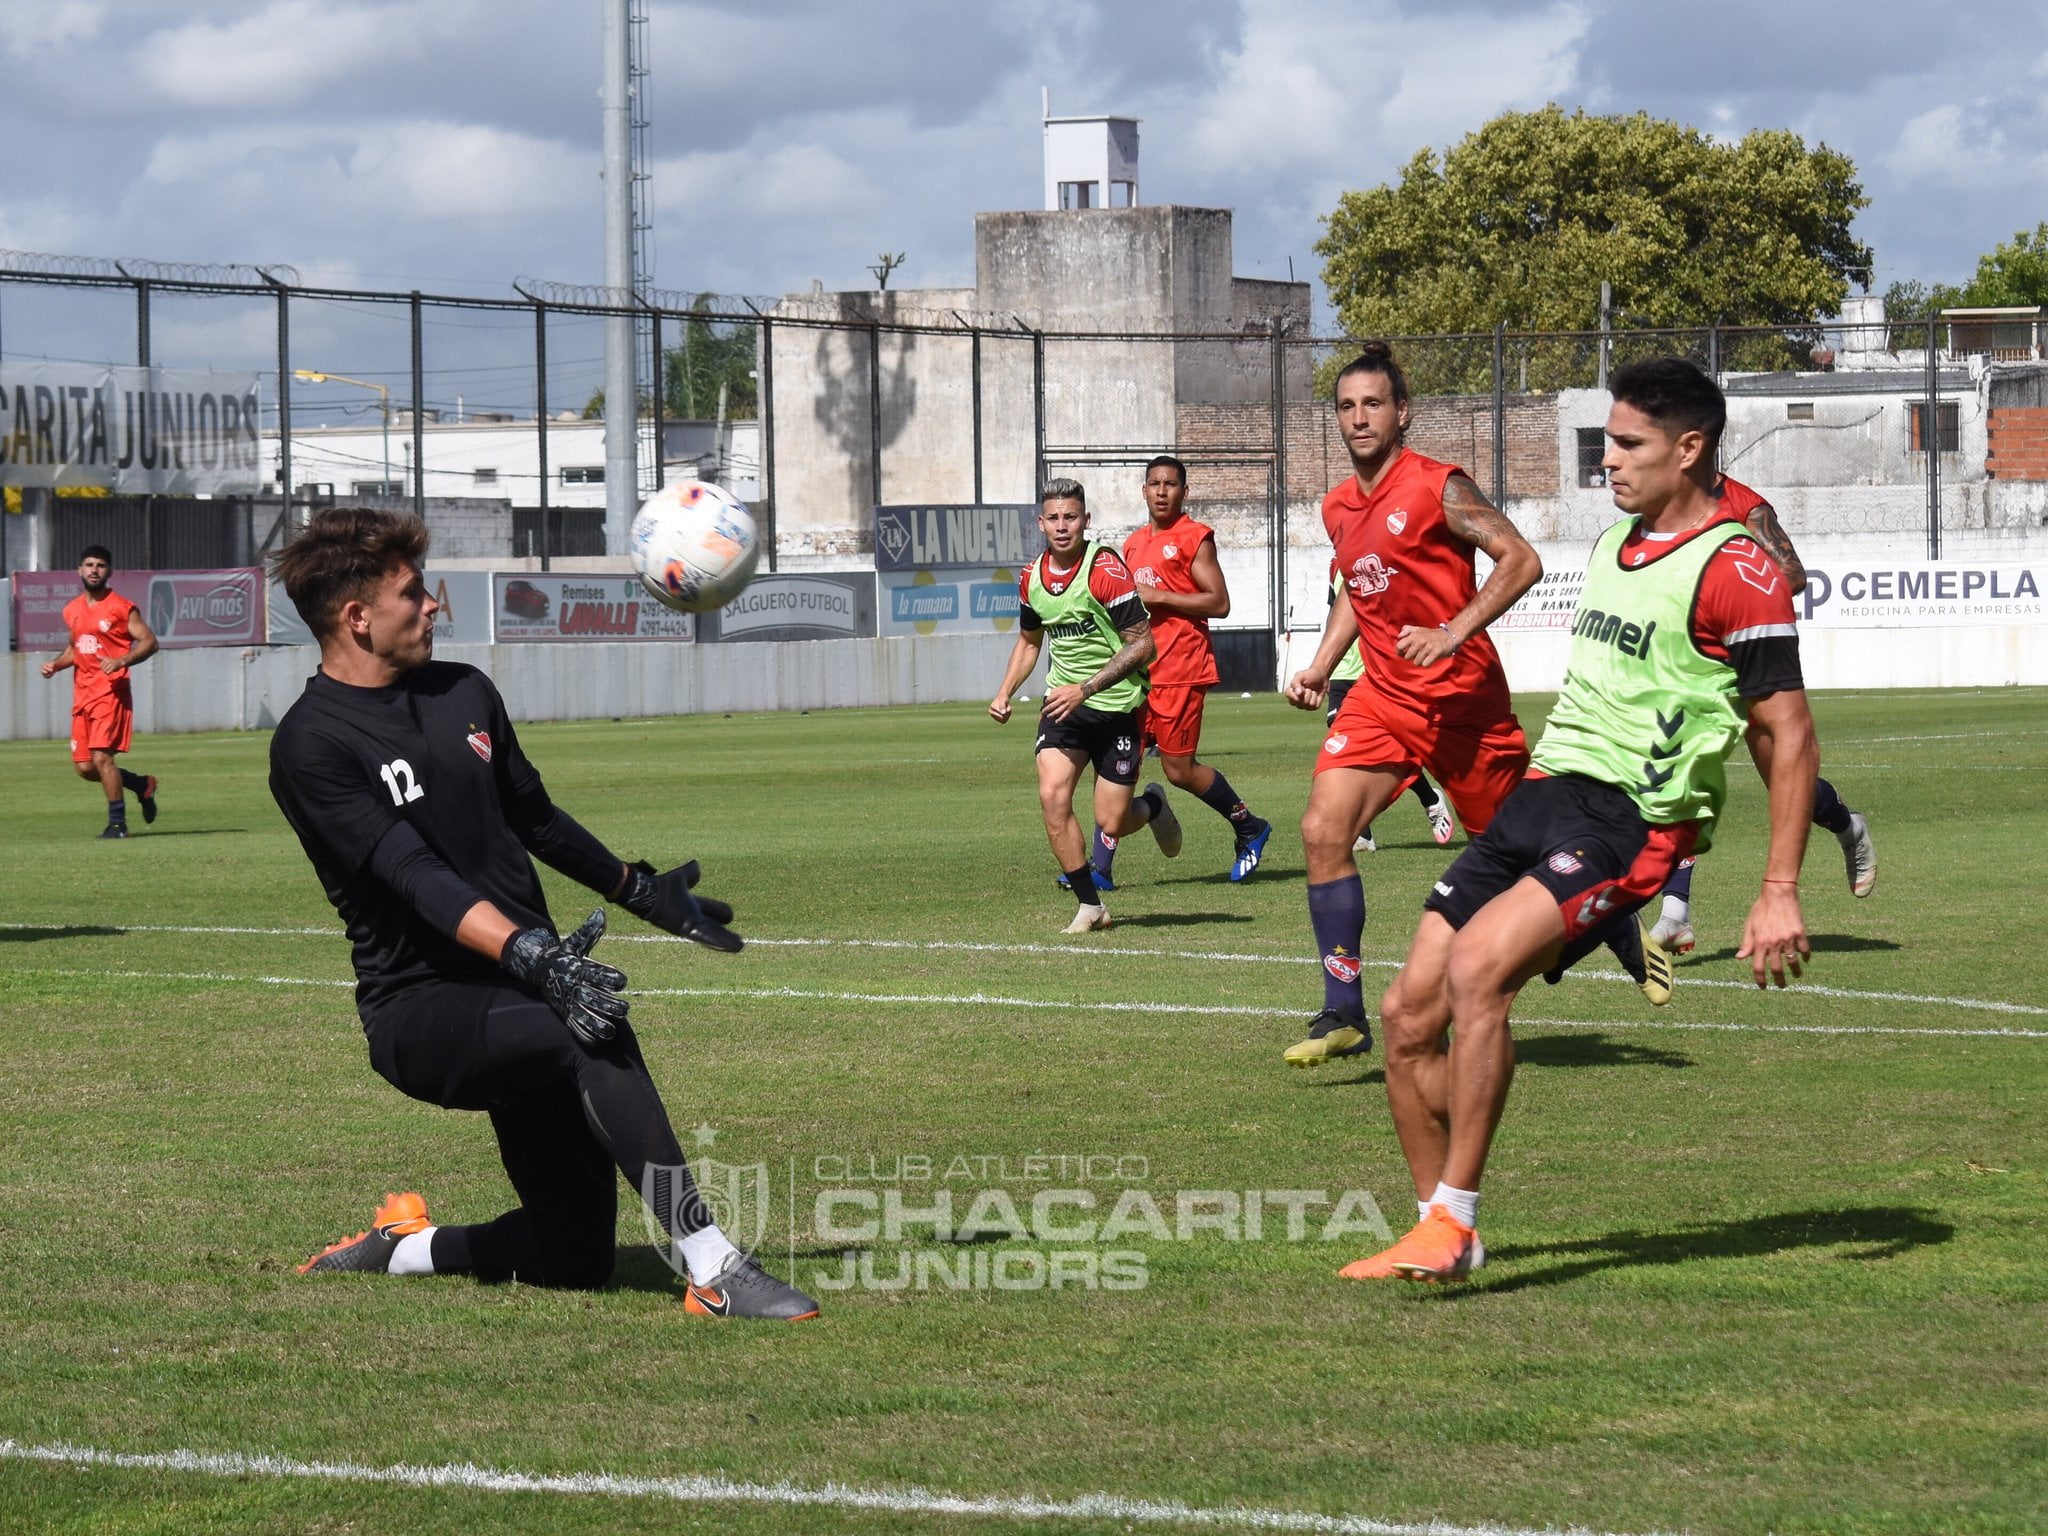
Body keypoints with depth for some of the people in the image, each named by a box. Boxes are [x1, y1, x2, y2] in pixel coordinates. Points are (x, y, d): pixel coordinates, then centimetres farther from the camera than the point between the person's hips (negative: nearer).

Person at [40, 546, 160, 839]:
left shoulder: (121, 608, -5)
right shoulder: (72, 610, 15)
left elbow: (149, 641, -8)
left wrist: (121, 661, -22)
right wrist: (55, 664, 9)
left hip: (111, 691, -7)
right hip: (82, 693, 7)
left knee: (101, 756, -16)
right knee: (84, 767, 4)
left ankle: (117, 823, -5)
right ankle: (142, 784, 26)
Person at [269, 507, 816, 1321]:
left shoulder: (464, 693, 13)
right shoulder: (311, 744, -11)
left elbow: (535, 819, 28)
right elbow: (417, 878, -23)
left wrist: (641, 890, 36)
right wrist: (528, 954, -36)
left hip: (523, 988, 7)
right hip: (421, 1010, -7)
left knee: (574, 1258, 1)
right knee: (589, 1030, -36)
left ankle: (403, 1249, 28)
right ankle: (712, 1267, -38)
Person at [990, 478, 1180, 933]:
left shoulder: (1105, 569, -17)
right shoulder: (1032, 577, 3)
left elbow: (1142, 644, -17)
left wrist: (1085, 689, -23)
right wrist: (1004, 693, 8)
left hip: (1117, 706, -5)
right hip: (1063, 701, 5)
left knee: (1111, 823, -3)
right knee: (1052, 795, -16)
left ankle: (1152, 806, 35)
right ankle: (1090, 905, -4)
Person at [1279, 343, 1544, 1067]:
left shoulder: (1439, 487, -12)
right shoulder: (1338, 508, 10)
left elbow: (1521, 560, -16)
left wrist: (1451, 635, -23)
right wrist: (1320, 666, 13)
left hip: (1462, 694, -6)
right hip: (1382, 697, 6)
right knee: (1323, 830, -12)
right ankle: (1344, 1014, -8)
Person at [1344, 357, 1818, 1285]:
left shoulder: (1736, 571, -10)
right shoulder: (1615, 541, 16)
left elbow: (1789, 734, -11)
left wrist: (1780, 893, -15)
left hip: (1630, 821, -8)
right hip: (1544, 791, 8)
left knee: (1476, 965, -29)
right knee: (1410, 1013, 0)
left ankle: (1452, 1219, -21)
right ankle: (1440, 1241, 12)